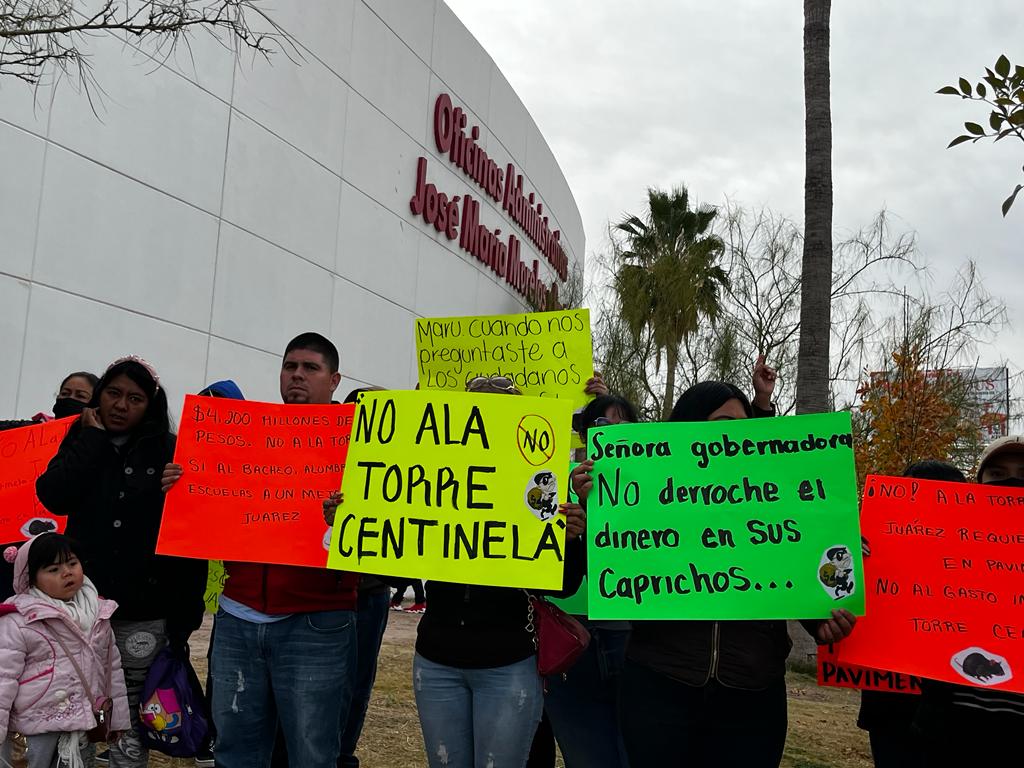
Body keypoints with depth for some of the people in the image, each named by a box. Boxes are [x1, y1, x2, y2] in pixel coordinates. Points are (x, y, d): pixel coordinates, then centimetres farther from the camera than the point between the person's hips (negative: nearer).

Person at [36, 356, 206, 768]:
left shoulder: (171, 452, 1)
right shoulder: (80, 442, 10)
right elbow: (53, 497, -9)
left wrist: (184, 614, -7)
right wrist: (94, 437, -6)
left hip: (143, 614, -2)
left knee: (130, 724, 3)